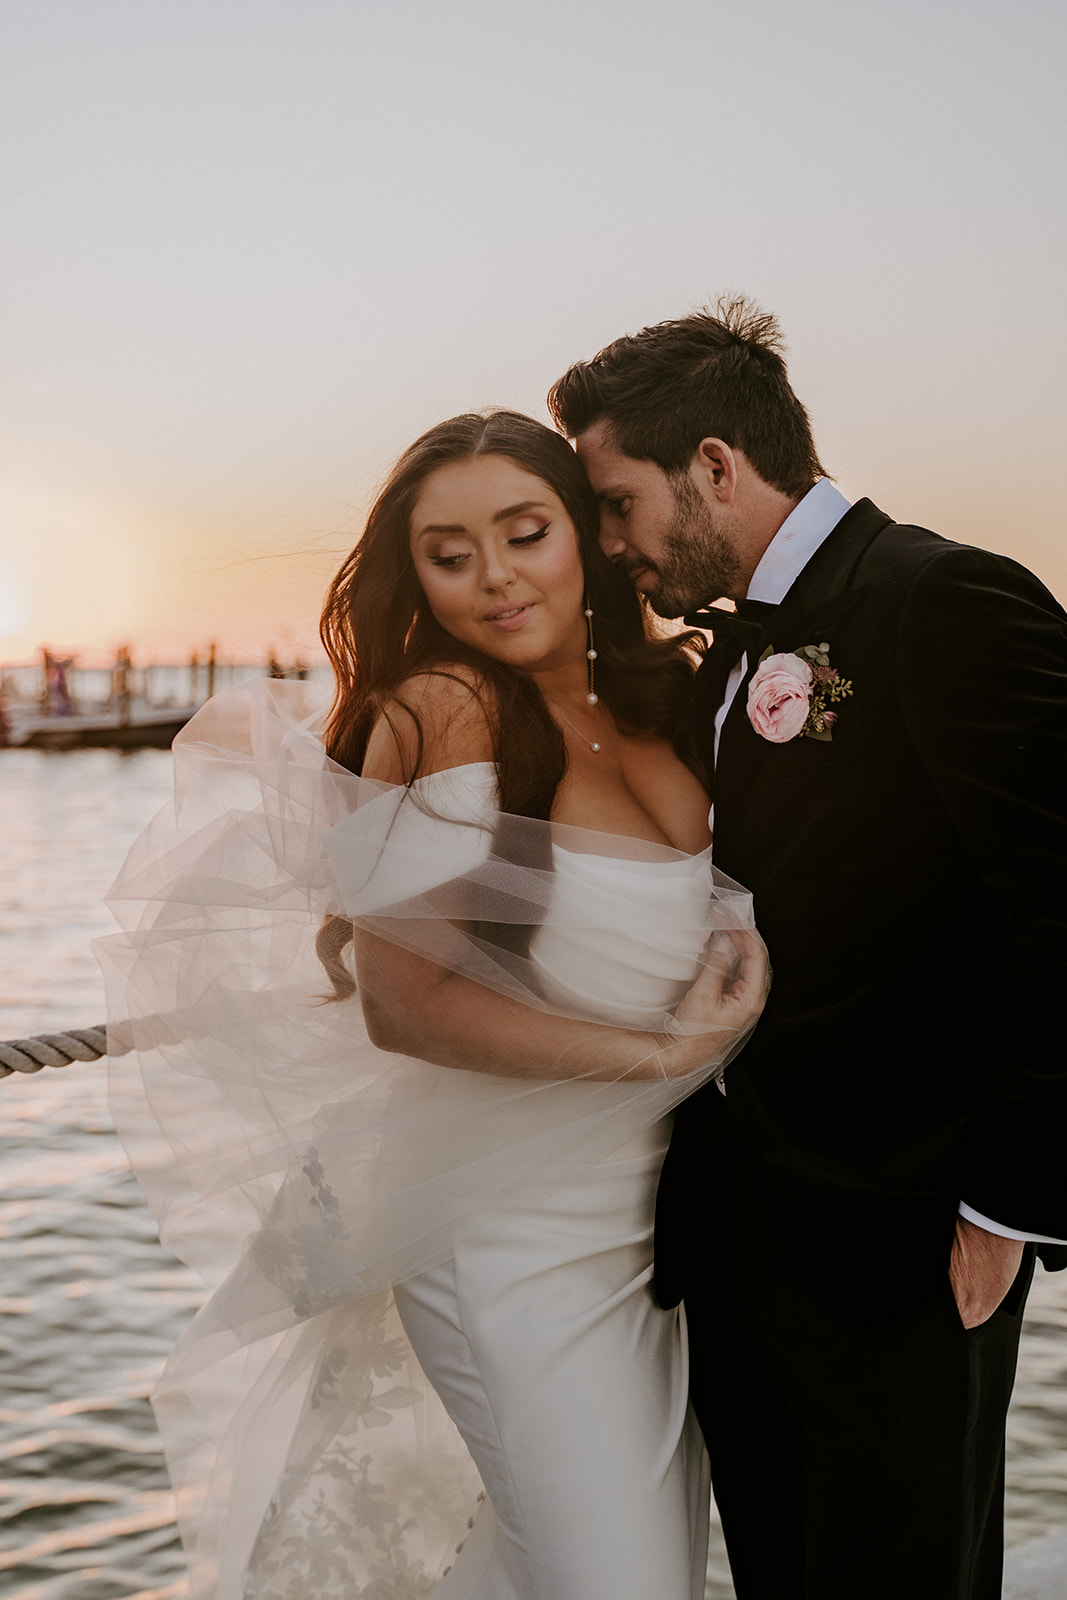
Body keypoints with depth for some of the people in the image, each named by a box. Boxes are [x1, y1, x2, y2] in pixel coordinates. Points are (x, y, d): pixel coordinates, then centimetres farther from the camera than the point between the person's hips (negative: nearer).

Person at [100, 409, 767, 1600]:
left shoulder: (653, 697, 3)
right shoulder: (446, 712, -18)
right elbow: (405, 1004, -22)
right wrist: (659, 1049, -19)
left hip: (644, 1211, 7)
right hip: (517, 1233, -7)